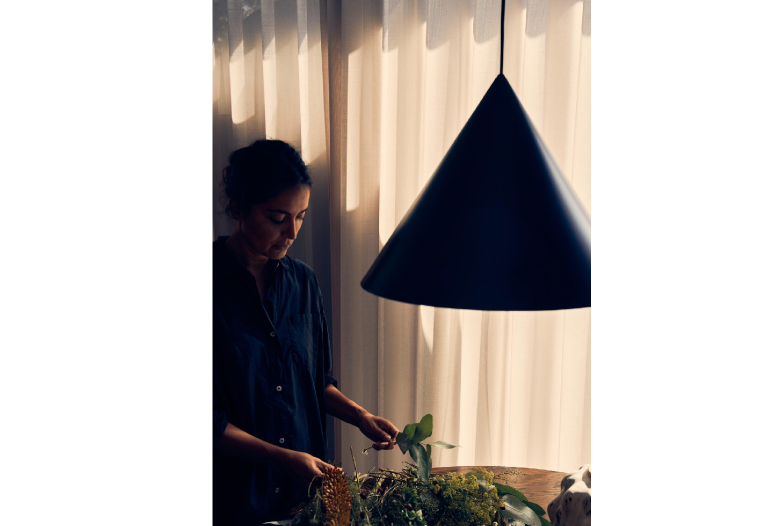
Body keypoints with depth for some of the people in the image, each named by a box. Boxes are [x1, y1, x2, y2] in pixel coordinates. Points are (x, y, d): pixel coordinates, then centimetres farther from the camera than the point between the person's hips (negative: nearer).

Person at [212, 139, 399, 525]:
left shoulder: (302, 282, 1)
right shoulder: (218, 287, -17)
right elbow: (214, 420, -16)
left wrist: (360, 416, -5)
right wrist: (283, 458, -20)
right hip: (233, 494, -4)